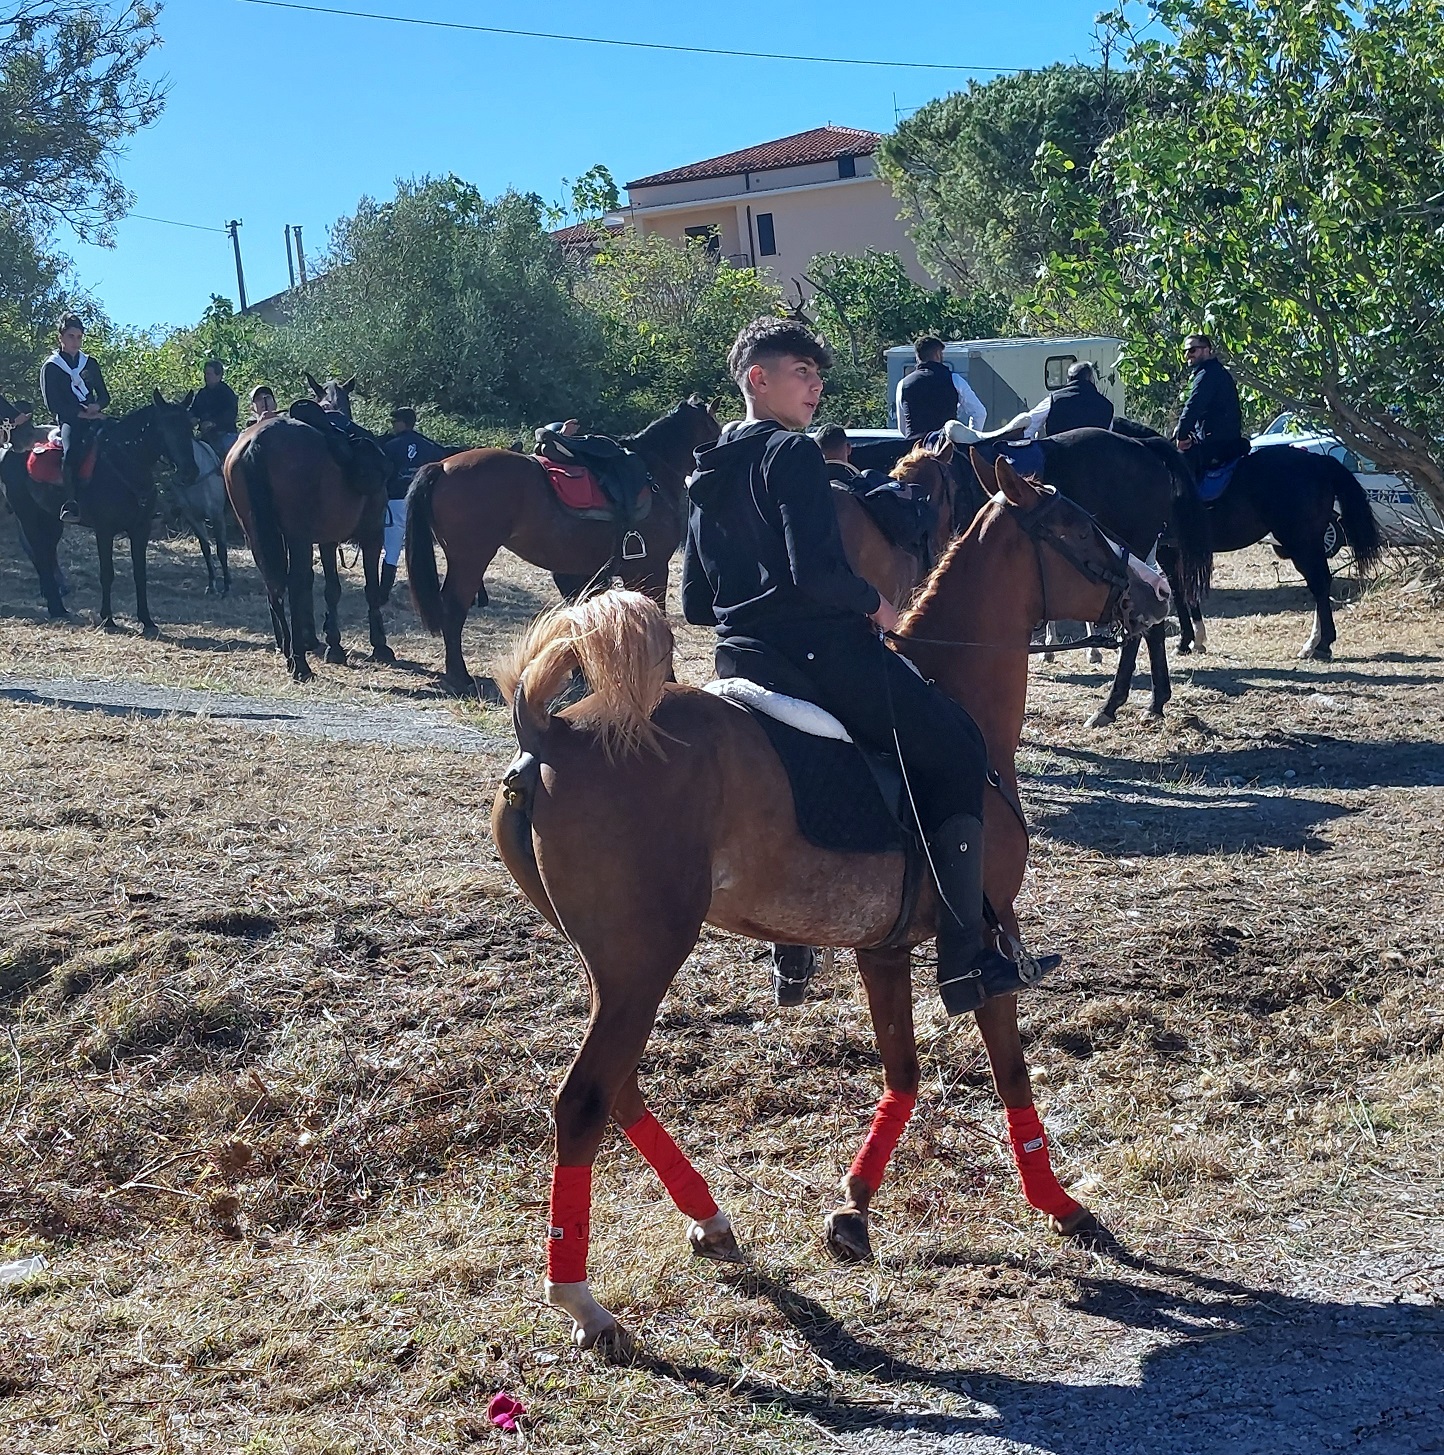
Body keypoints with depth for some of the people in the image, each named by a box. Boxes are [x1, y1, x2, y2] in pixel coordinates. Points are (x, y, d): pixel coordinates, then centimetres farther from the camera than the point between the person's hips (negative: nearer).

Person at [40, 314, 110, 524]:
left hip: (93, 418, 4)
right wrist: (80, 413, -12)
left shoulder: (90, 364, 19)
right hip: (68, 420, -4)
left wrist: (97, 406, -4)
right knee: (71, 449, -34)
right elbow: (52, 404, -3)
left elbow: (104, 395, 19)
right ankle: (70, 504, -42)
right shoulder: (51, 368, 7)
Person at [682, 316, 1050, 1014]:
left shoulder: (708, 476, 16)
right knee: (957, 750, 0)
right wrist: (876, 605, -7)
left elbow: (695, 603, 17)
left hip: (740, 661, 10)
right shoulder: (792, 453, -11)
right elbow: (815, 571, -24)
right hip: (822, 655, -10)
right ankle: (965, 962, -7)